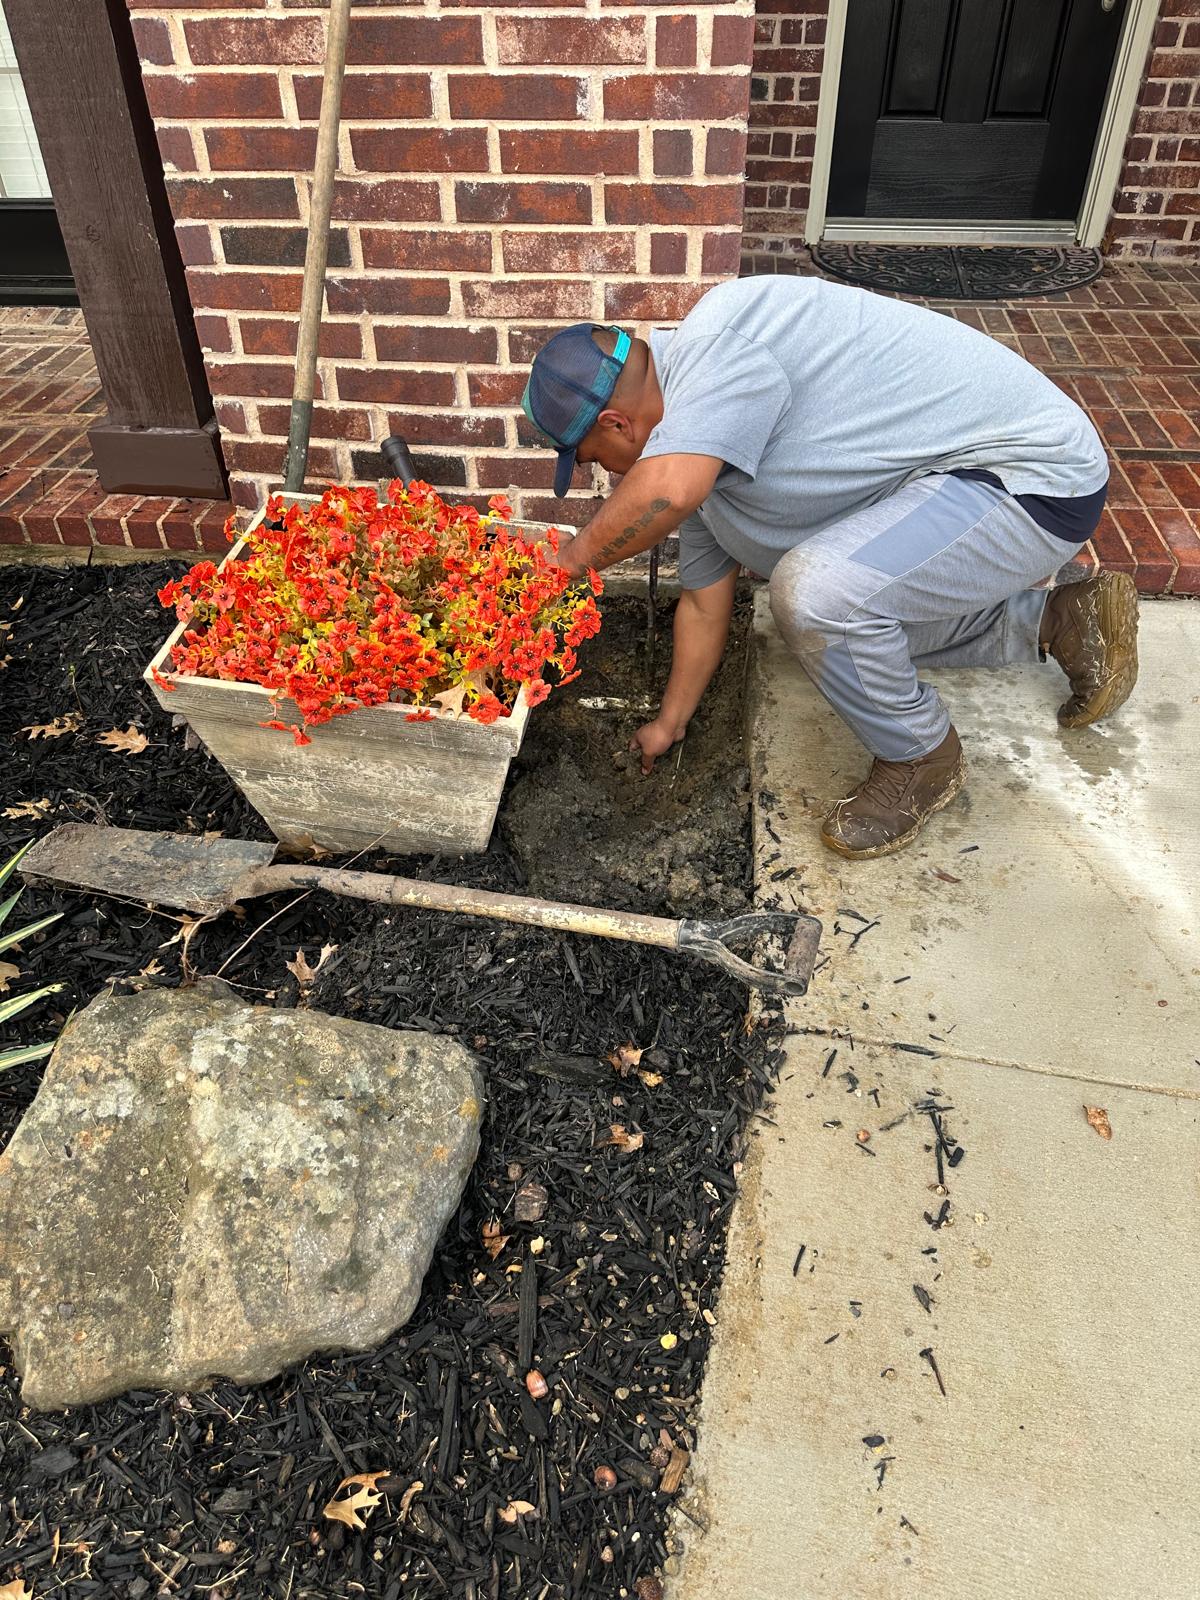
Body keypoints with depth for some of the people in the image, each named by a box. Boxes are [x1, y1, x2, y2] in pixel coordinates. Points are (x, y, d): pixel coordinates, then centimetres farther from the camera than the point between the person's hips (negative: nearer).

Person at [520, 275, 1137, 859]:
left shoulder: (716, 334, -23)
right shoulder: (693, 443, 7)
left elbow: (667, 491, -40)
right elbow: (705, 602, 15)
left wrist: (570, 558, -21)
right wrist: (669, 723, 22)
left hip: (1034, 475, -10)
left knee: (815, 591, -29)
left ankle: (921, 760, -2)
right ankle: (1058, 617, 27)